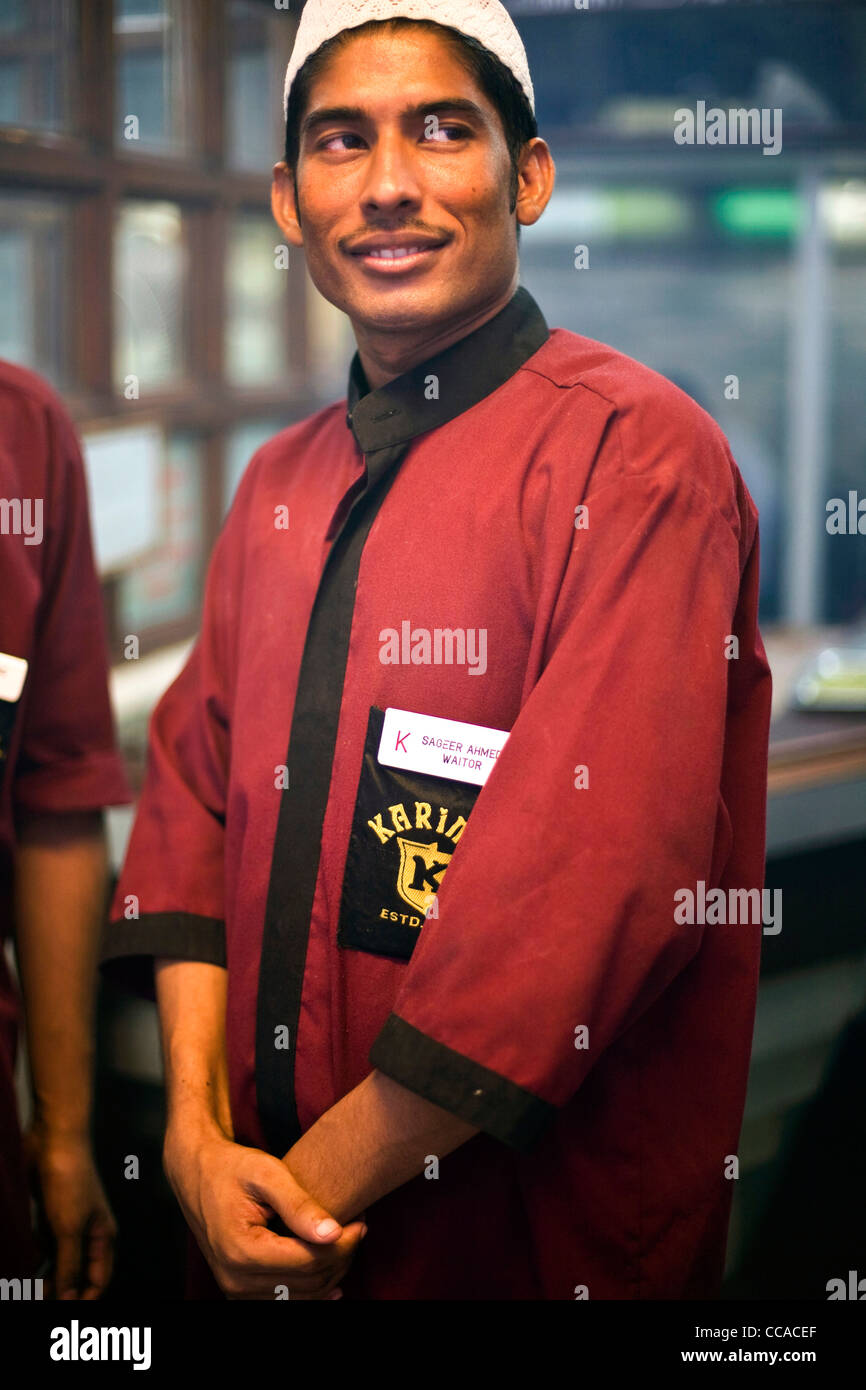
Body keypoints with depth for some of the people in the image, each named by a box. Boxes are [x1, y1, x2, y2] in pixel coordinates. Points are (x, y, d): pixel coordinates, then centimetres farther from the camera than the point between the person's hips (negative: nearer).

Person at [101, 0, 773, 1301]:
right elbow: (195, 790, 7)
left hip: (531, 1239, -6)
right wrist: (200, 1135, -7)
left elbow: (604, 878, -23)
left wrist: (324, 1188, -17)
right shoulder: (281, 483, 8)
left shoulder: (637, 453, -16)